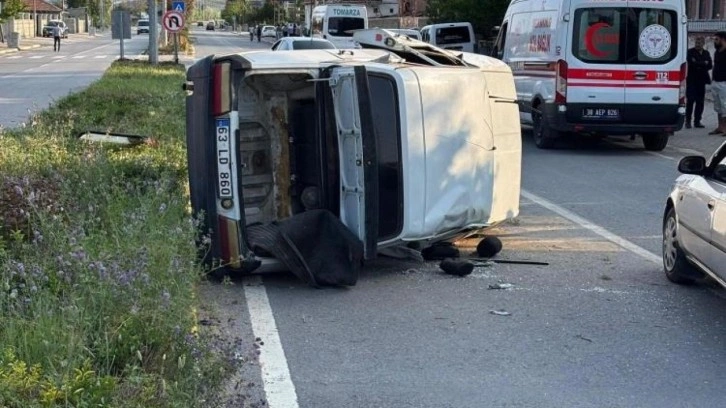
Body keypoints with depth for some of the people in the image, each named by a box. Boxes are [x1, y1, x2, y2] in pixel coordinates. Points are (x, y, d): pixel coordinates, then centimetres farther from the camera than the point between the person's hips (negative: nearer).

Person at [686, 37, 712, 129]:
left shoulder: (706, 53, 14)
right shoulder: (691, 52, 1)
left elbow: (710, 66, 6)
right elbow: (691, 63, -14)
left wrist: (698, 64, -7)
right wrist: (704, 64, -7)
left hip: (701, 80, 4)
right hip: (692, 80, -4)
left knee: (700, 101, 3)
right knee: (691, 100, -7)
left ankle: (697, 121, 8)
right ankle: (688, 121, -1)